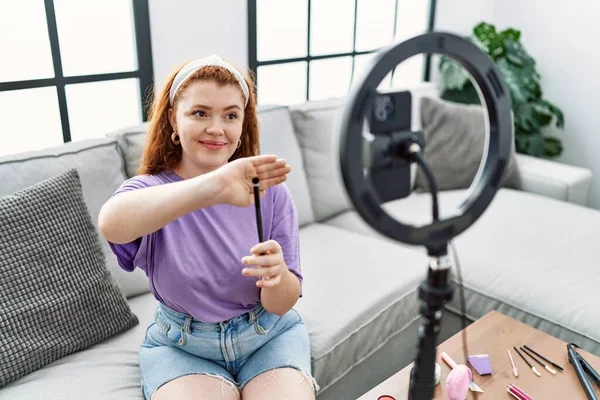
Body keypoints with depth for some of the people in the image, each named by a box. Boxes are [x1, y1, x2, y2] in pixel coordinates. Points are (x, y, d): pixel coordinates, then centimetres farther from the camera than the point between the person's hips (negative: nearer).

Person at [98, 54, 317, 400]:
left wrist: (277, 276, -33)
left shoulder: (271, 191, -11)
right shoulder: (150, 189, -14)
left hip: (270, 335, 1)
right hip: (180, 345, 0)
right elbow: (112, 223, -40)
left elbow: (281, 305, -9)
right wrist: (215, 185, -53)